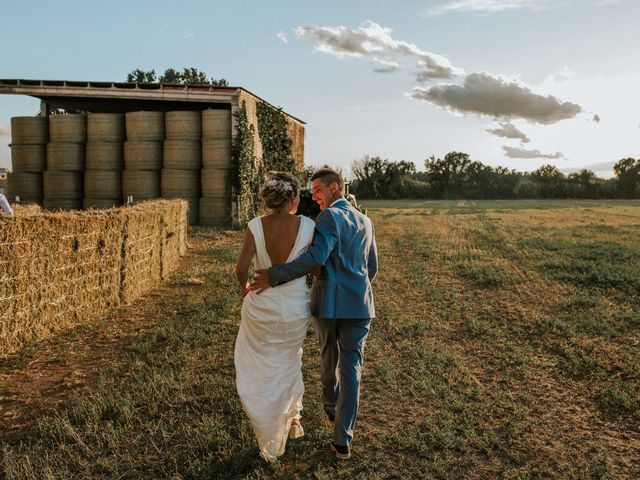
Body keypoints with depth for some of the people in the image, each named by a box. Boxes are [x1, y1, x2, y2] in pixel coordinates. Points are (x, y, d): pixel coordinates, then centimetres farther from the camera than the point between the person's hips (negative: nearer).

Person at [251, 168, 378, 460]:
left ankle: (331, 409, 44)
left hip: (329, 303, -4)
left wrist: (274, 276, -22)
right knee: (351, 370, 3)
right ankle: (342, 441, 1)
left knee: (329, 360, 20)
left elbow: (316, 258, -23)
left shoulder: (329, 217, -10)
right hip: (359, 306, 4)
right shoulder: (365, 222, 12)